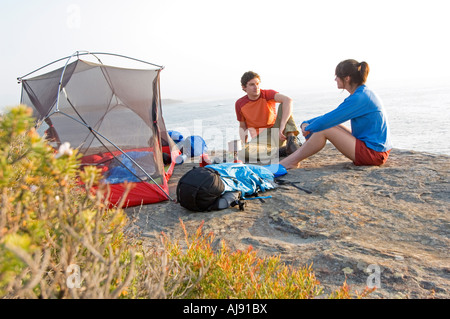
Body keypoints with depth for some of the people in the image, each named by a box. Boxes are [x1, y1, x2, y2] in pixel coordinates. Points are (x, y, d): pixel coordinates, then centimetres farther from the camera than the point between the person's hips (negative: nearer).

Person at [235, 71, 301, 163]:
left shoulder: (268, 94, -8)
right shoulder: (240, 104, 0)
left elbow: (288, 100, -28)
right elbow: (242, 127, 11)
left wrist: (282, 126, -41)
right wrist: (244, 144, -7)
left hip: (277, 134, -1)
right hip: (260, 138, 1)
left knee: (283, 105, -20)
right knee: (243, 153, -32)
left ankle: (291, 139, -35)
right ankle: (281, 150, -22)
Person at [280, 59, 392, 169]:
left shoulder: (359, 98, -21)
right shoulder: (363, 94, 12)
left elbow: (328, 120, -22)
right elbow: (331, 115, 14)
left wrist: (308, 128, -4)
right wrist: (306, 123, 4)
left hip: (374, 153, -10)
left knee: (324, 129, -15)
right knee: (331, 125, 8)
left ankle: (292, 162, -4)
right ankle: (296, 157, 5)